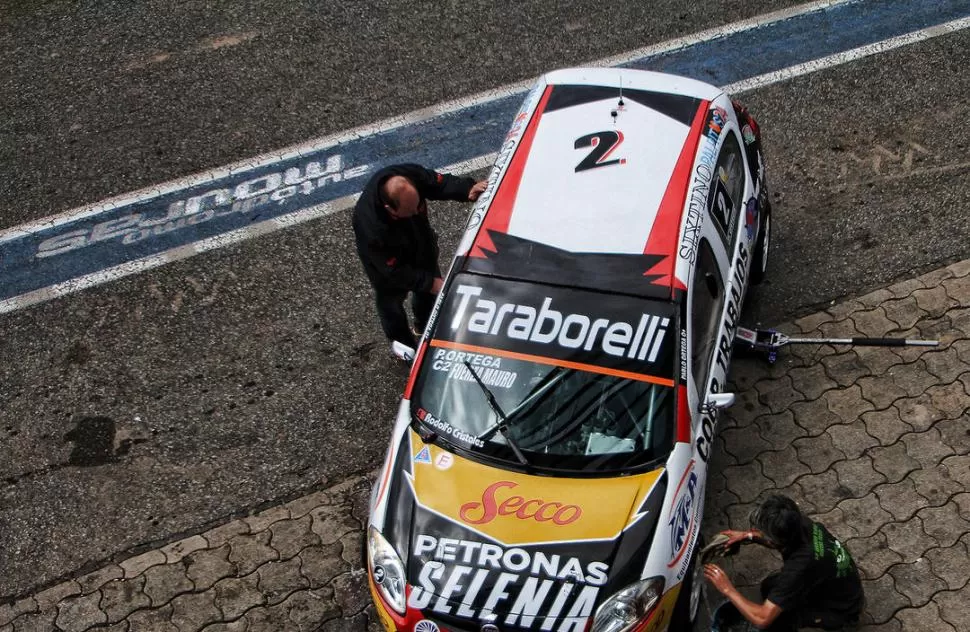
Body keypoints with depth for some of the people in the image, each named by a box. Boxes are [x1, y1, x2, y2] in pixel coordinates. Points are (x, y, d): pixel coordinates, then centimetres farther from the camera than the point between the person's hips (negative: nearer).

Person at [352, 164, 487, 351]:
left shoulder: (411, 175, -37)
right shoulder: (371, 229, -46)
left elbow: (440, 182, -18)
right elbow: (394, 272, -33)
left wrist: (468, 190, -35)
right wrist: (430, 283, -30)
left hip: (421, 247, 5)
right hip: (388, 266, -5)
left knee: (428, 294, 30)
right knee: (391, 303, 24)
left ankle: (425, 326, 62)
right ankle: (401, 341, 56)